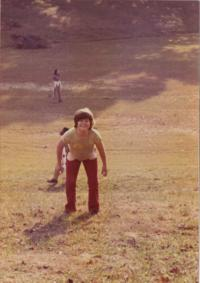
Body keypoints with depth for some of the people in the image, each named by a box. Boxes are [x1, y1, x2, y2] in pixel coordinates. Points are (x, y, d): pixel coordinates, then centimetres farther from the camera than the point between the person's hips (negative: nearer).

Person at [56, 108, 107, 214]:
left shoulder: (94, 134, -37)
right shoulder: (70, 134, -39)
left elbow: (101, 148, -18)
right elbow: (60, 145, -19)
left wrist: (104, 165, -7)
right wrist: (59, 163, -9)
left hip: (90, 156, 0)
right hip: (73, 157, 0)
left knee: (93, 182, -2)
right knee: (70, 182, -4)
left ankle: (93, 206, 18)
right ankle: (70, 206, 18)